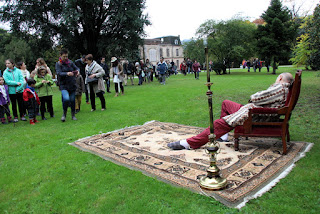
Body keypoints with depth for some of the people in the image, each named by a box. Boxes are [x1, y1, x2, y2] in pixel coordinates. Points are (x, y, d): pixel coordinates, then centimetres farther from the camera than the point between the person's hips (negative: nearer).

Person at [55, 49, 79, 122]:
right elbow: (59, 73, -14)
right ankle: (64, 114, 2)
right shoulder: (58, 64, -1)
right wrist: (67, 73, -32)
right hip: (63, 85, -3)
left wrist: (77, 71, -16)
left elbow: (76, 68, 8)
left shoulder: (70, 62, 7)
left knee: (72, 100, 7)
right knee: (66, 99, -21)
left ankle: (73, 115, 24)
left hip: (72, 84, 3)